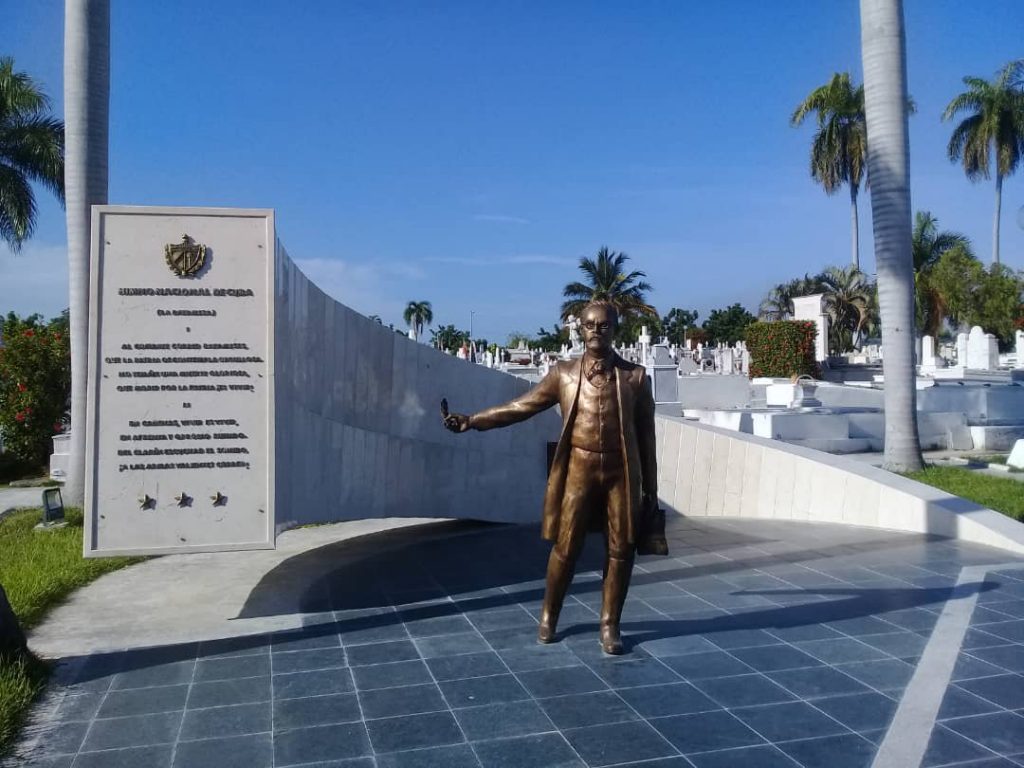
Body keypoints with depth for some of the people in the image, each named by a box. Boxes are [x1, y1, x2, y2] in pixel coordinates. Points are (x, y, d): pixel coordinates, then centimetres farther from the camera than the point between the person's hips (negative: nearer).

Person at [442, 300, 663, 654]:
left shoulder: (635, 377, 3)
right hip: (579, 468, 0)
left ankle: (609, 625, 19)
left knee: (620, 550, 4)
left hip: (621, 470, 1)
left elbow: (646, 436, 5)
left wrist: (650, 489, 4)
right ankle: (548, 616, 23)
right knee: (565, 547, 3)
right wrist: (471, 421, -5)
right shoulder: (563, 372, 4)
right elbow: (520, 407, 4)